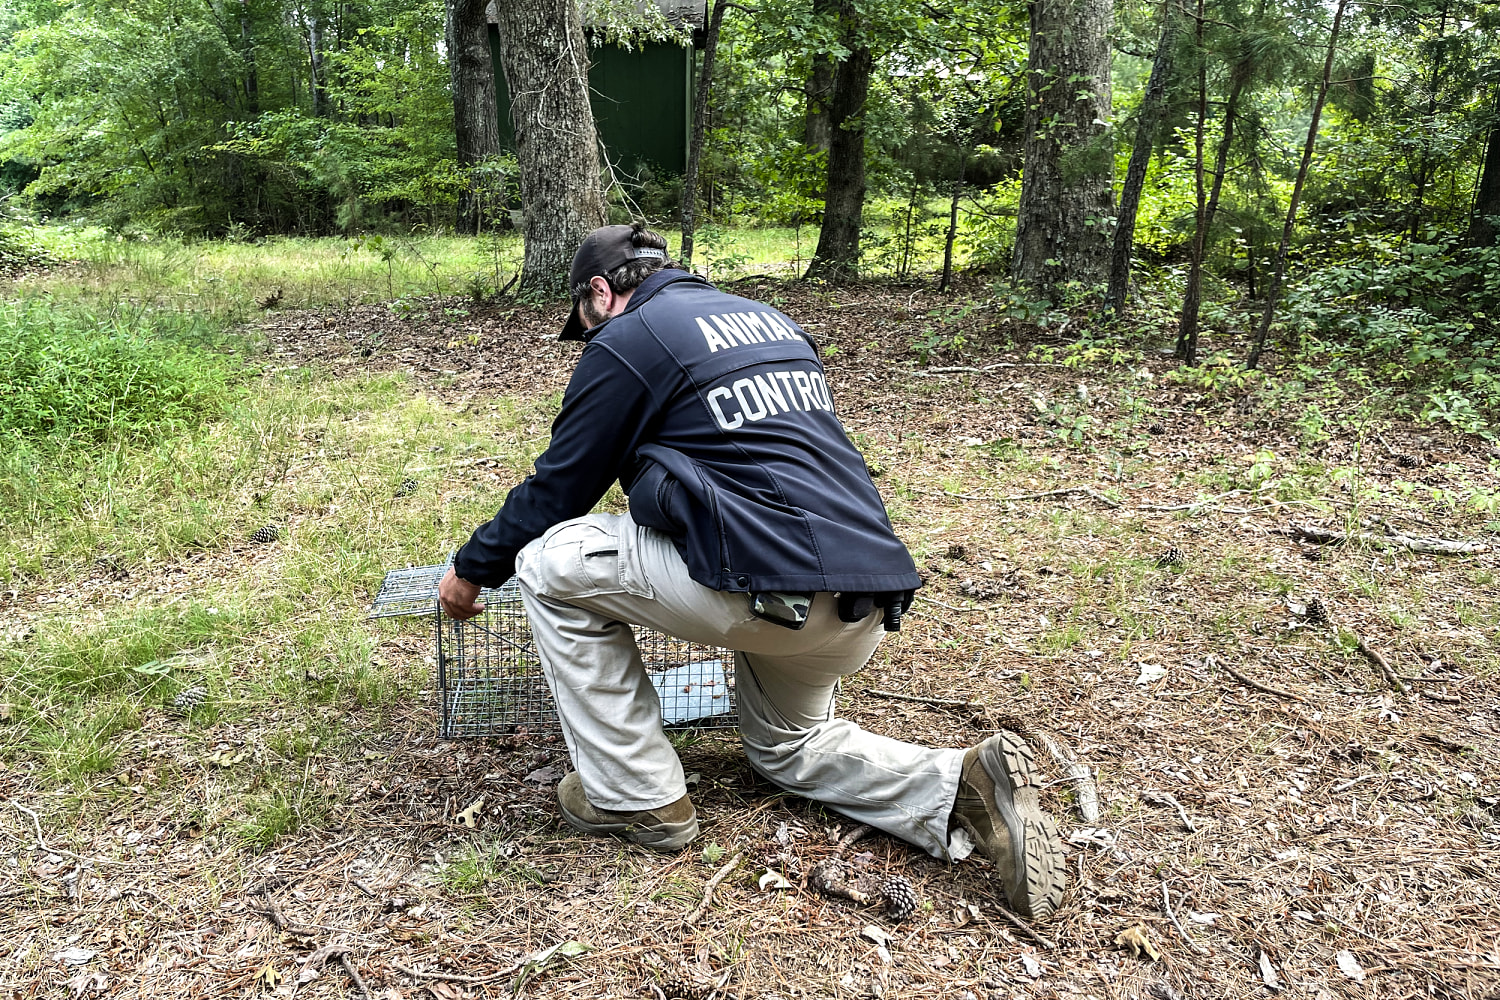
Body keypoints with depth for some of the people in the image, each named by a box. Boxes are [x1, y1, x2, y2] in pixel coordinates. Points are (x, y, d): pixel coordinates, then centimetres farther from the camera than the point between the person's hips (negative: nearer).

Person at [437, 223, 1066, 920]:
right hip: (866, 607, 9)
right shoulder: (768, 320, 23)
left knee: (551, 563, 8)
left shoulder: (625, 340, 1)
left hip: (765, 588, -8)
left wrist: (472, 569, 22)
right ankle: (964, 787, 7)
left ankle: (636, 797, 12)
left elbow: (557, 488, 6)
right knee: (788, 748, 31)